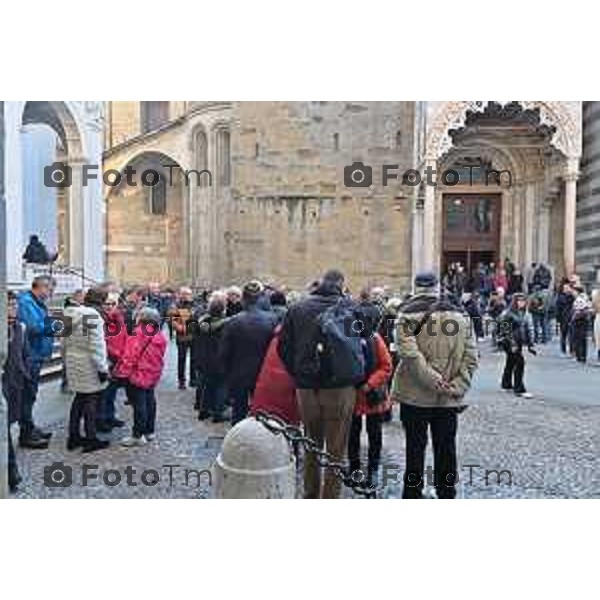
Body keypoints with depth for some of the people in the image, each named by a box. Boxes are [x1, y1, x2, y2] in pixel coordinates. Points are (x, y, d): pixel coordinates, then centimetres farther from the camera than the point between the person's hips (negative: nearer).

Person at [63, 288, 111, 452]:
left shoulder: (70, 314, 6)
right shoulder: (92, 315, -19)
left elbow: (65, 340, 12)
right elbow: (96, 345, -21)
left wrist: (67, 359, 20)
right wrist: (102, 368, -15)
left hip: (73, 361, 8)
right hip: (89, 364, -8)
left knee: (79, 398, 19)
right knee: (92, 400, 3)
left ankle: (74, 436, 26)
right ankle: (91, 440, 9)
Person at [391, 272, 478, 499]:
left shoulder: (409, 315, -7)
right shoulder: (459, 315, 5)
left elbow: (409, 353, -21)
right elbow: (471, 357, 0)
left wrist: (432, 379, -19)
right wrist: (457, 386, -4)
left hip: (416, 395, -3)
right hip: (449, 398, 3)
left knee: (415, 448, 8)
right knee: (446, 448, 14)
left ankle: (413, 494, 18)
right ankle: (447, 494, 25)